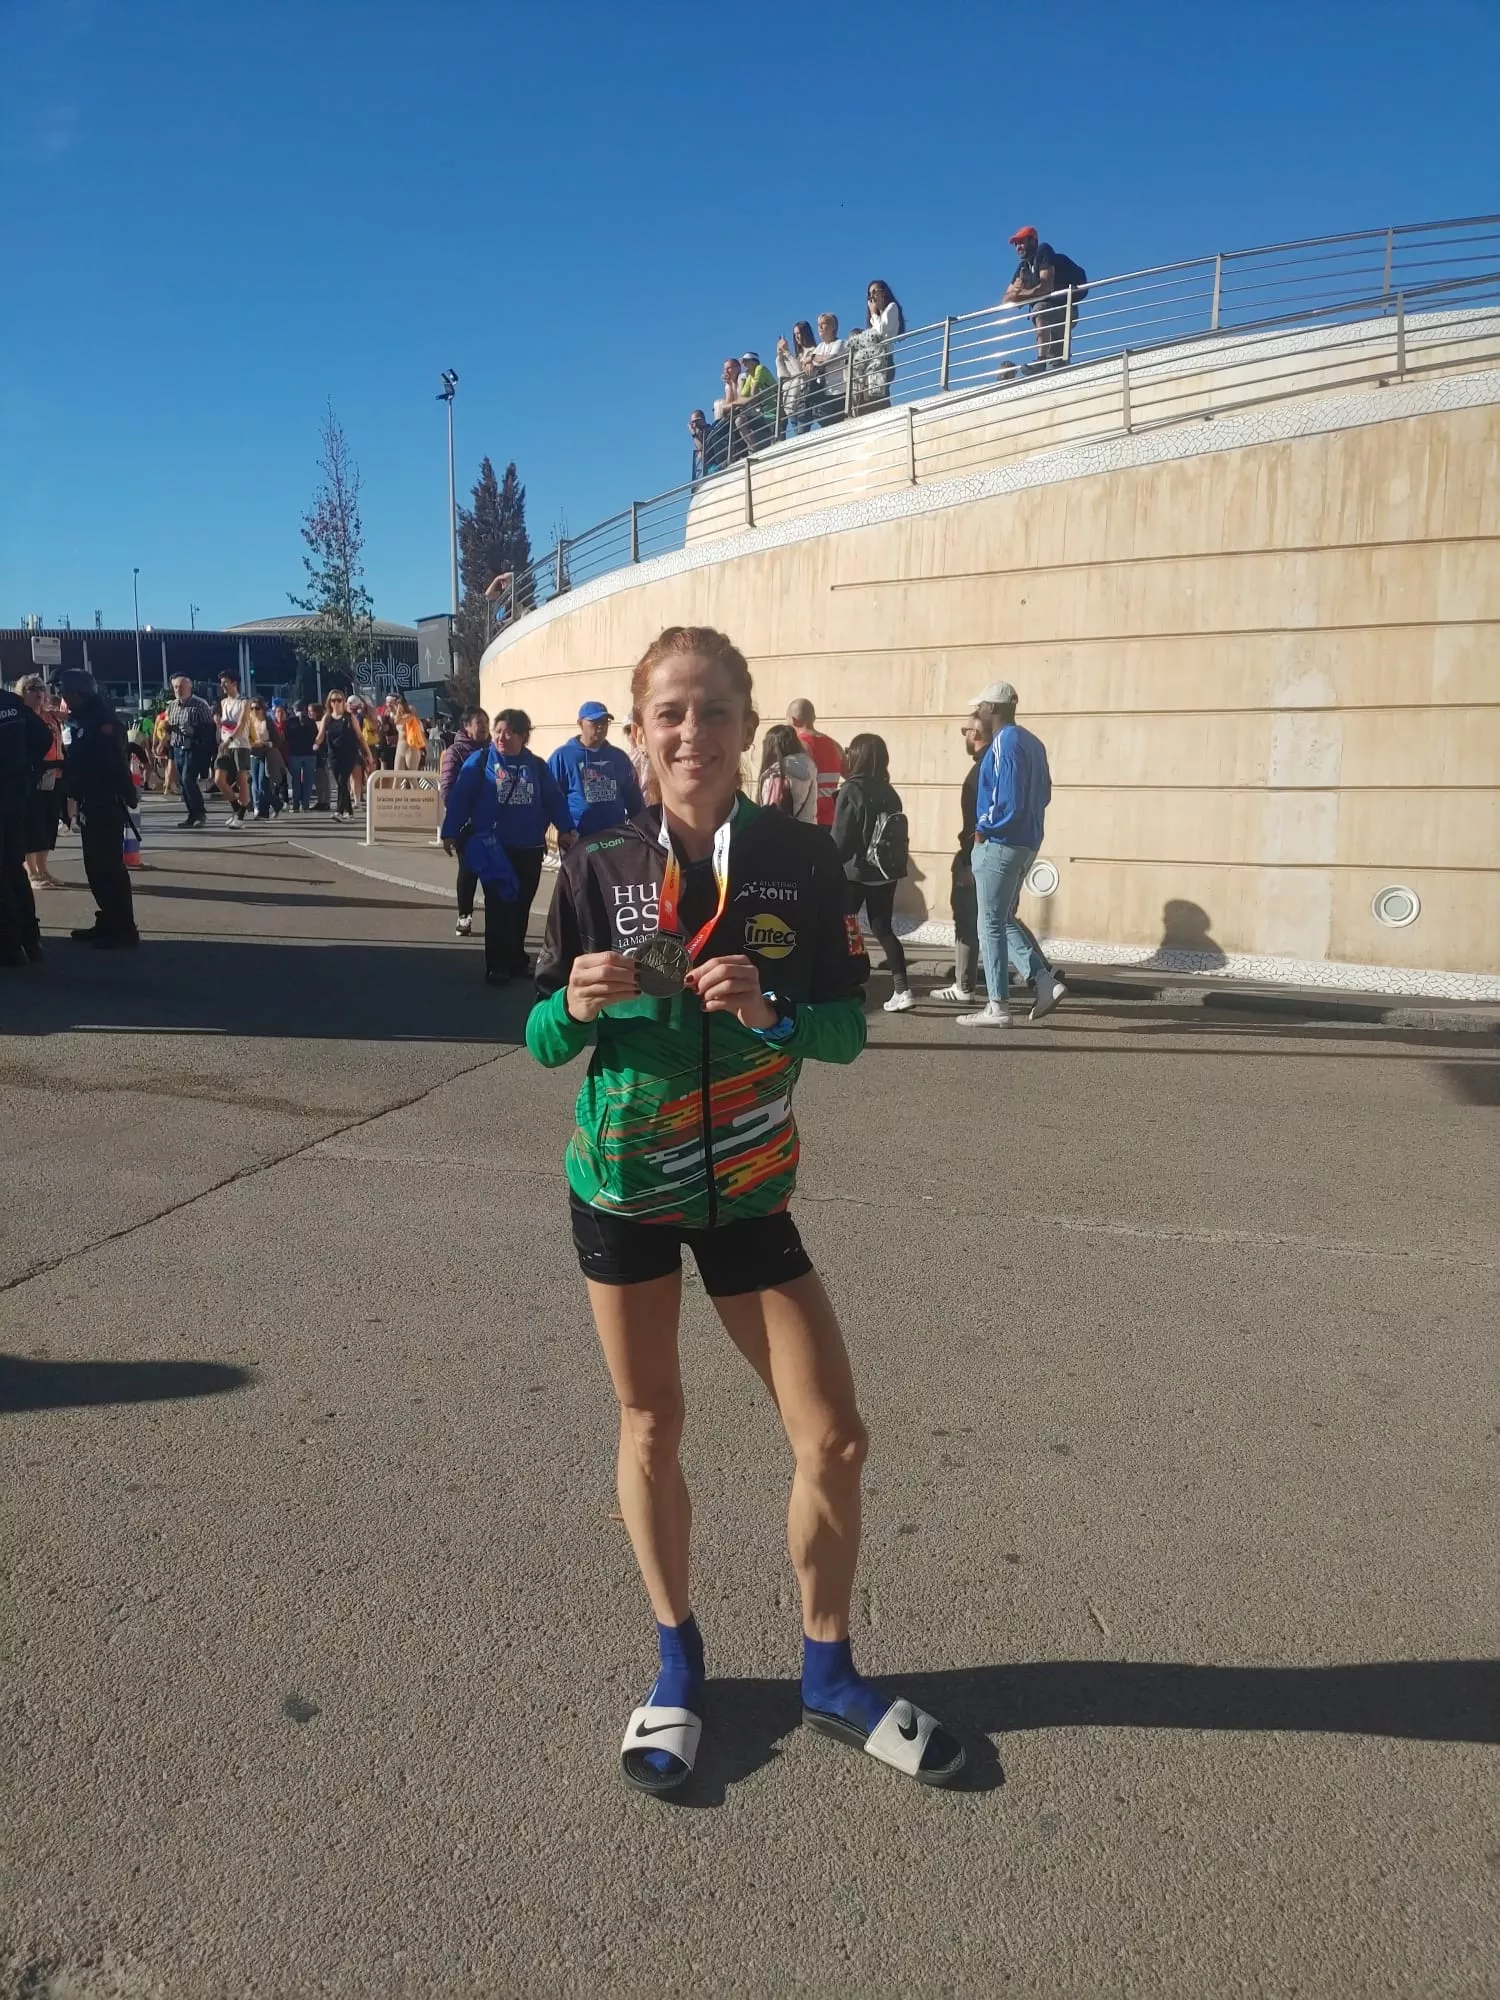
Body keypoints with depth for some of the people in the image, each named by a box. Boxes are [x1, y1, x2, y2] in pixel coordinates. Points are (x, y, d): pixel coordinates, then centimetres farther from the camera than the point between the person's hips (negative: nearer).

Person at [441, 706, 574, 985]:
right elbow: (459, 798, -6)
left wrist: (565, 829, -3)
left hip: (529, 849, 3)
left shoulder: (537, 766, 6)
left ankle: (516, 960, 24)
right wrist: (450, 832, -9)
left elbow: (555, 799, 6)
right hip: (493, 848, -3)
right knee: (497, 907, -2)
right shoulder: (480, 761, -3)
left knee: (521, 907, 12)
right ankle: (497, 965, 4)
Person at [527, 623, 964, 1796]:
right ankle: (678, 1664, 34)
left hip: (747, 1186, 0)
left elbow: (849, 1028, -6)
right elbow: (544, 1044, -3)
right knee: (651, 1423, 12)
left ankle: (830, 1672, 27)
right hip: (621, 1179, 0)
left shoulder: (801, 860, -8)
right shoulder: (599, 871, -7)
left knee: (835, 1437, 1)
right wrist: (577, 1005, -25)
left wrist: (771, 1012, -25)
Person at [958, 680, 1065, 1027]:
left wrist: (983, 828, -8)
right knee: (1003, 919, 19)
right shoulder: (1032, 742, 12)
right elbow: (1043, 793, 17)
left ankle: (998, 1007, 3)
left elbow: (1008, 803, -24)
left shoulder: (1004, 744, -17)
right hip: (1026, 842, 10)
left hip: (1000, 844, -9)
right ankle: (1045, 981, 11)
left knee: (991, 924, -1)